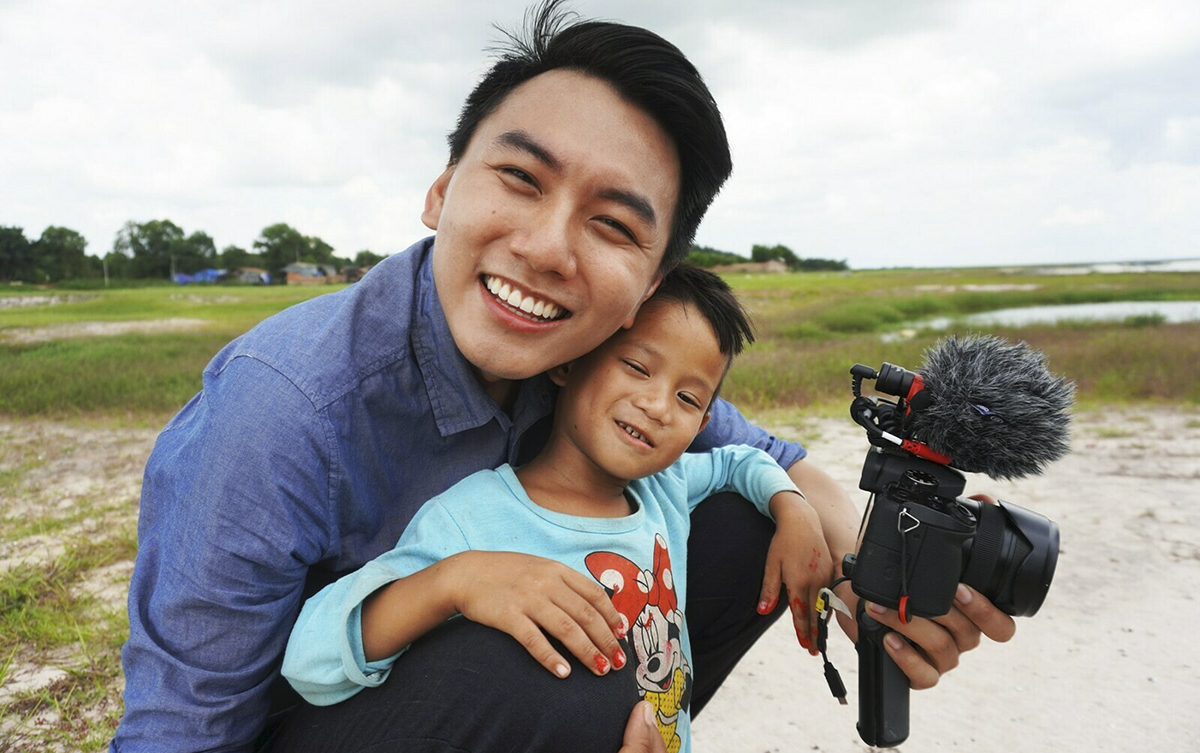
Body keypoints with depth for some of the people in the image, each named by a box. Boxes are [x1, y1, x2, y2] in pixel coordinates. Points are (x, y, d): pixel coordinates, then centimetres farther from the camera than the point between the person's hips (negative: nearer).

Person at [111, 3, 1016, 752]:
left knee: (747, 524, -6)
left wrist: (867, 564, -24)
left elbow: (764, 460, -4)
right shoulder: (279, 412, -31)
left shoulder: (608, 355, -16)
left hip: (483, 678, 5)